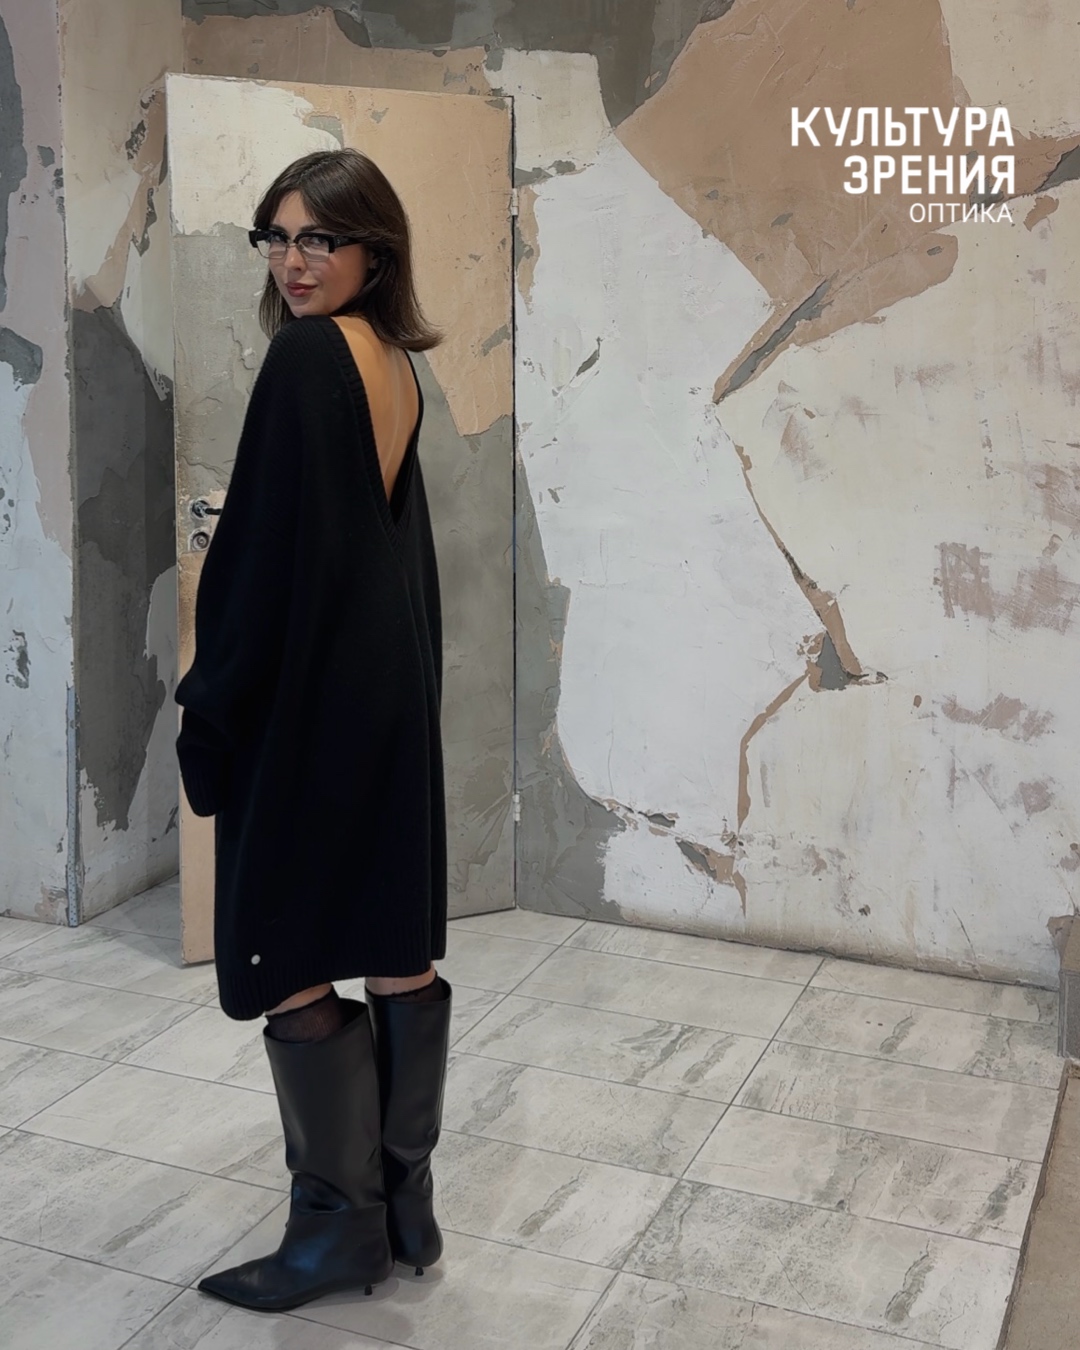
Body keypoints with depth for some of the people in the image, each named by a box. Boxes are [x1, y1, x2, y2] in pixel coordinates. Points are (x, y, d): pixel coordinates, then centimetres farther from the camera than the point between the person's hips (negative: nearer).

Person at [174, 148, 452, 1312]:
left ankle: (340, 1225, 14)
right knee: (398, 950, 11)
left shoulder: (306, 356, -14)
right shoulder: (394, 365, 11)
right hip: (395, 682, 9)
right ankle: (404, 1206, 24)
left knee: (286, 957, 3)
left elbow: (273, 545, -18)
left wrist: (213, 702, -10)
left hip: (307, 690, -9)